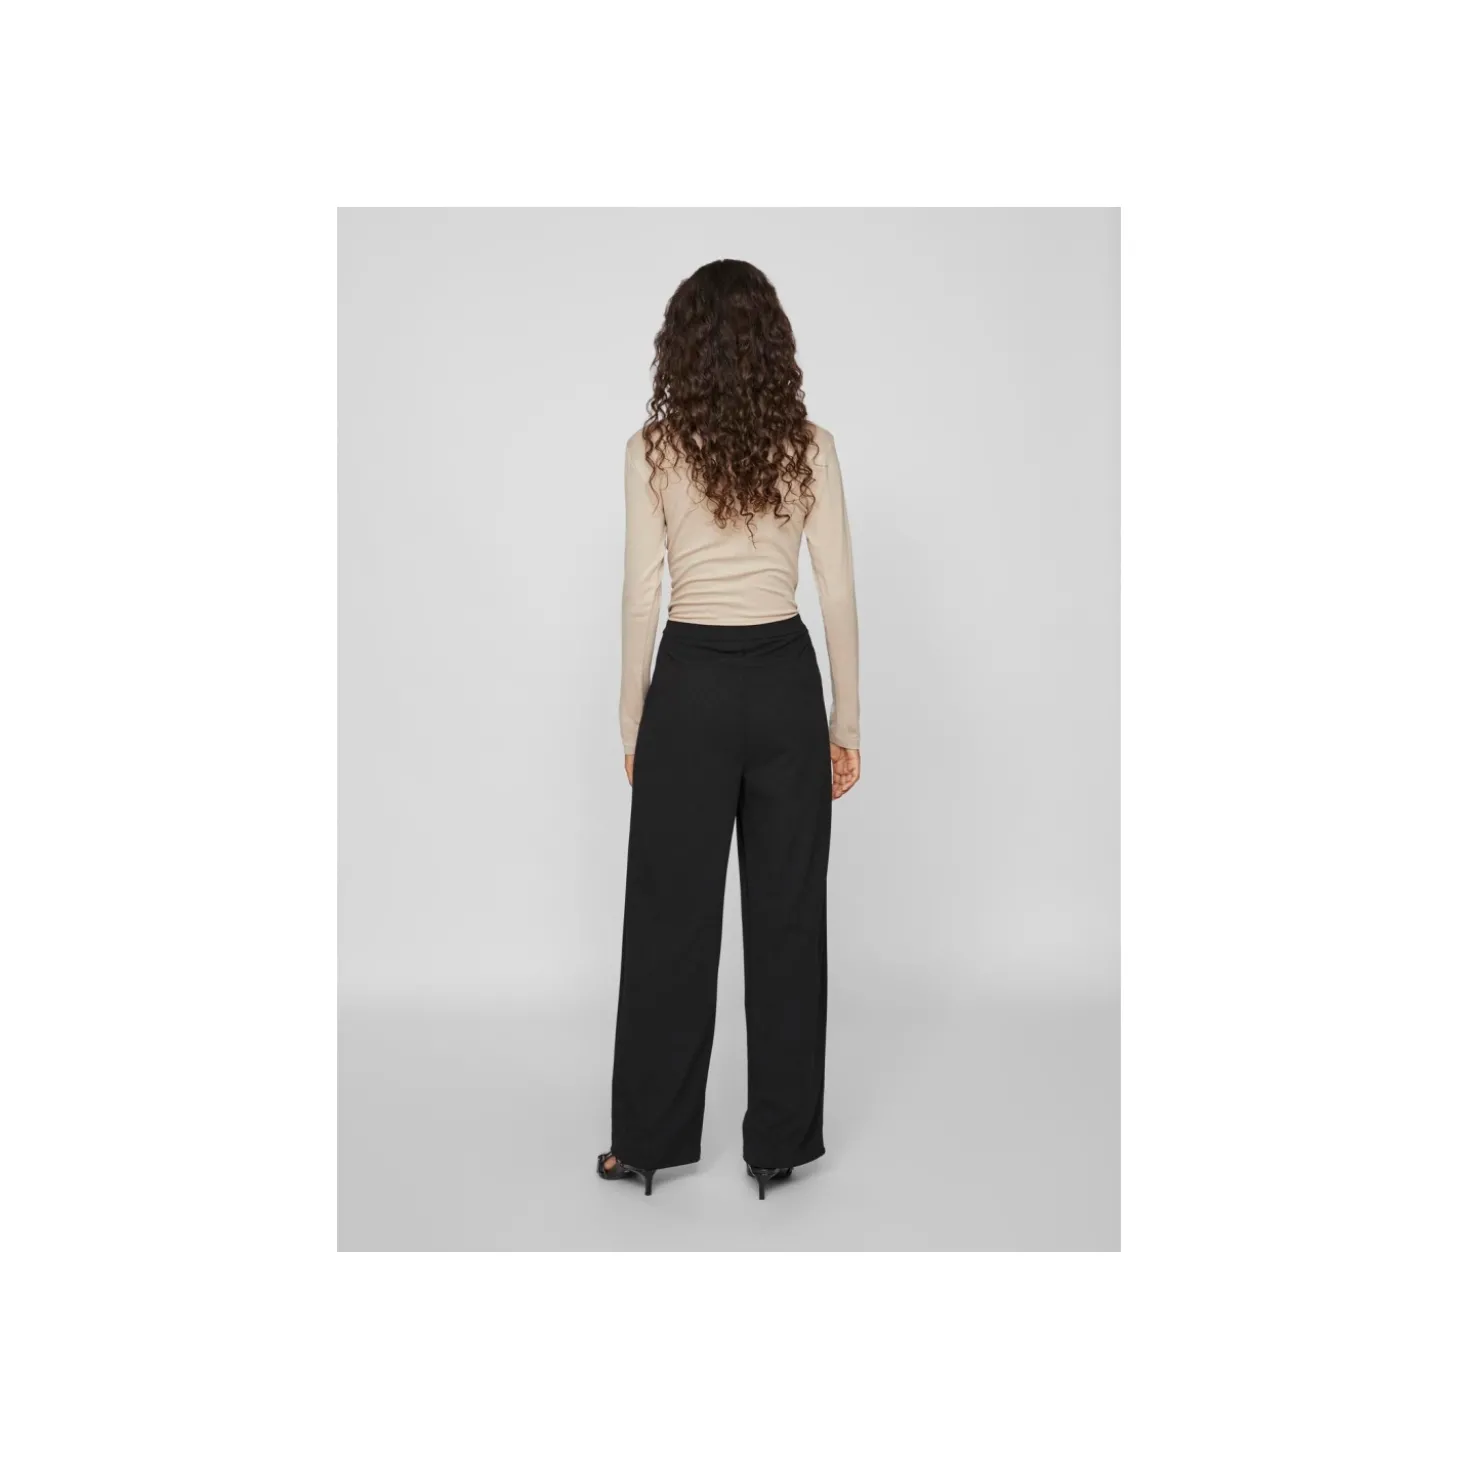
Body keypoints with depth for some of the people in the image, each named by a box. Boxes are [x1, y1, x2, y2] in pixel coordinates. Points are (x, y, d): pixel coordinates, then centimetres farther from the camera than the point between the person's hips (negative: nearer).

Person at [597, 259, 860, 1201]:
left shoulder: (654, 449, -5)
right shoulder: (809, 445, 0)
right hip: (785, 683, 2)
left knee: (672, 914, 9)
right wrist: (846, 721, 7)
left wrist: (632, 721, 5)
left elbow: (642, 597, -5)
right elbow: (839, 594, -1)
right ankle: (782, 1140, 21)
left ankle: (654, 1137, 21)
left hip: (693, 683, -1)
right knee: (787, 913, 10)